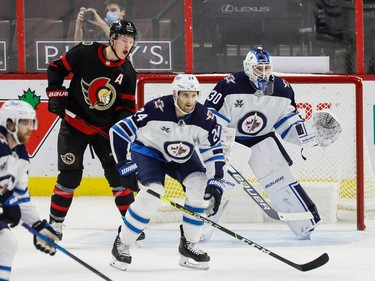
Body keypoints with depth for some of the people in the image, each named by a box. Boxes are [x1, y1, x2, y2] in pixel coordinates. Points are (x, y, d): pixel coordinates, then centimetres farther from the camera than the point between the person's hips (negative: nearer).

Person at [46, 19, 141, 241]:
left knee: (117, 173, -1)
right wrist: (56, 93, -10)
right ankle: (55, 223, 6)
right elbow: (57, 68, -2)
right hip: (74, 124, -3)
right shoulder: (85, 52, -15)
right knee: (70, 175, -6)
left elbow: (127, 105, -1)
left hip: (105, 129, 3)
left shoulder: (127, 72, -6)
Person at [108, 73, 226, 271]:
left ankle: (188, 246, -2)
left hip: (181, 156, 4)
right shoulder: (156, 110, -32)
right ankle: (121, 245, -9)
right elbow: (118, 132, -26)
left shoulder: (204, 118, -21)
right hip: (147, 150, -4)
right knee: (152, 193, -26)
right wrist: (126, 167, -23)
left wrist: (215, 183, -19)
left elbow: (213, 152, -9)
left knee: (200, 185, -17)